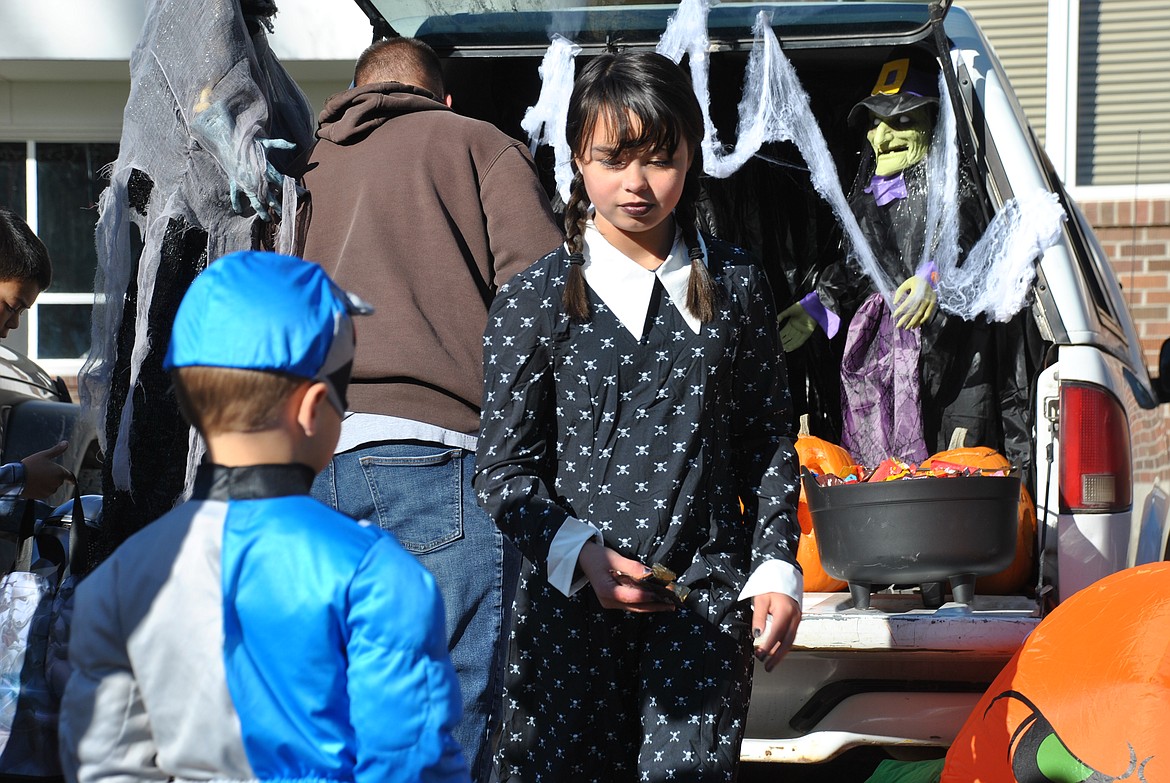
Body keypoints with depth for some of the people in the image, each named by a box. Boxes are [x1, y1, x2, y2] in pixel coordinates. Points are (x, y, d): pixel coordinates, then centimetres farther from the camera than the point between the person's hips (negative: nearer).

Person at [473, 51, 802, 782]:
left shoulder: (735, 286, 7)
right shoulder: (532, 302, 0)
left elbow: (770, 444, 13)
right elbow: (504, 469, 1)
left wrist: (776, 568, 4)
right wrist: (581, 554, -15)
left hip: (707, 595, 1)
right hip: (572, 599, -1)